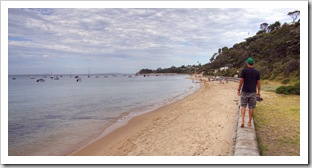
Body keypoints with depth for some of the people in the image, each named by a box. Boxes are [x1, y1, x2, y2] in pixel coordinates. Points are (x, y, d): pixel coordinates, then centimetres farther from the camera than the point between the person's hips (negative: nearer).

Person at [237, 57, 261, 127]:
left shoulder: (244, 70, -6)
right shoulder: (257, 72, 2)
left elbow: (241, 81, -8)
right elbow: (258, 83, 3)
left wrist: (238, 90, -1)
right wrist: (258, 92, 11)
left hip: (245, 91, -2)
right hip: (253, 92, 2)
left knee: (243, 106, 7)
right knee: (251, 107, 9)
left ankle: (242, 120, -6)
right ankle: (249, 122, 15)